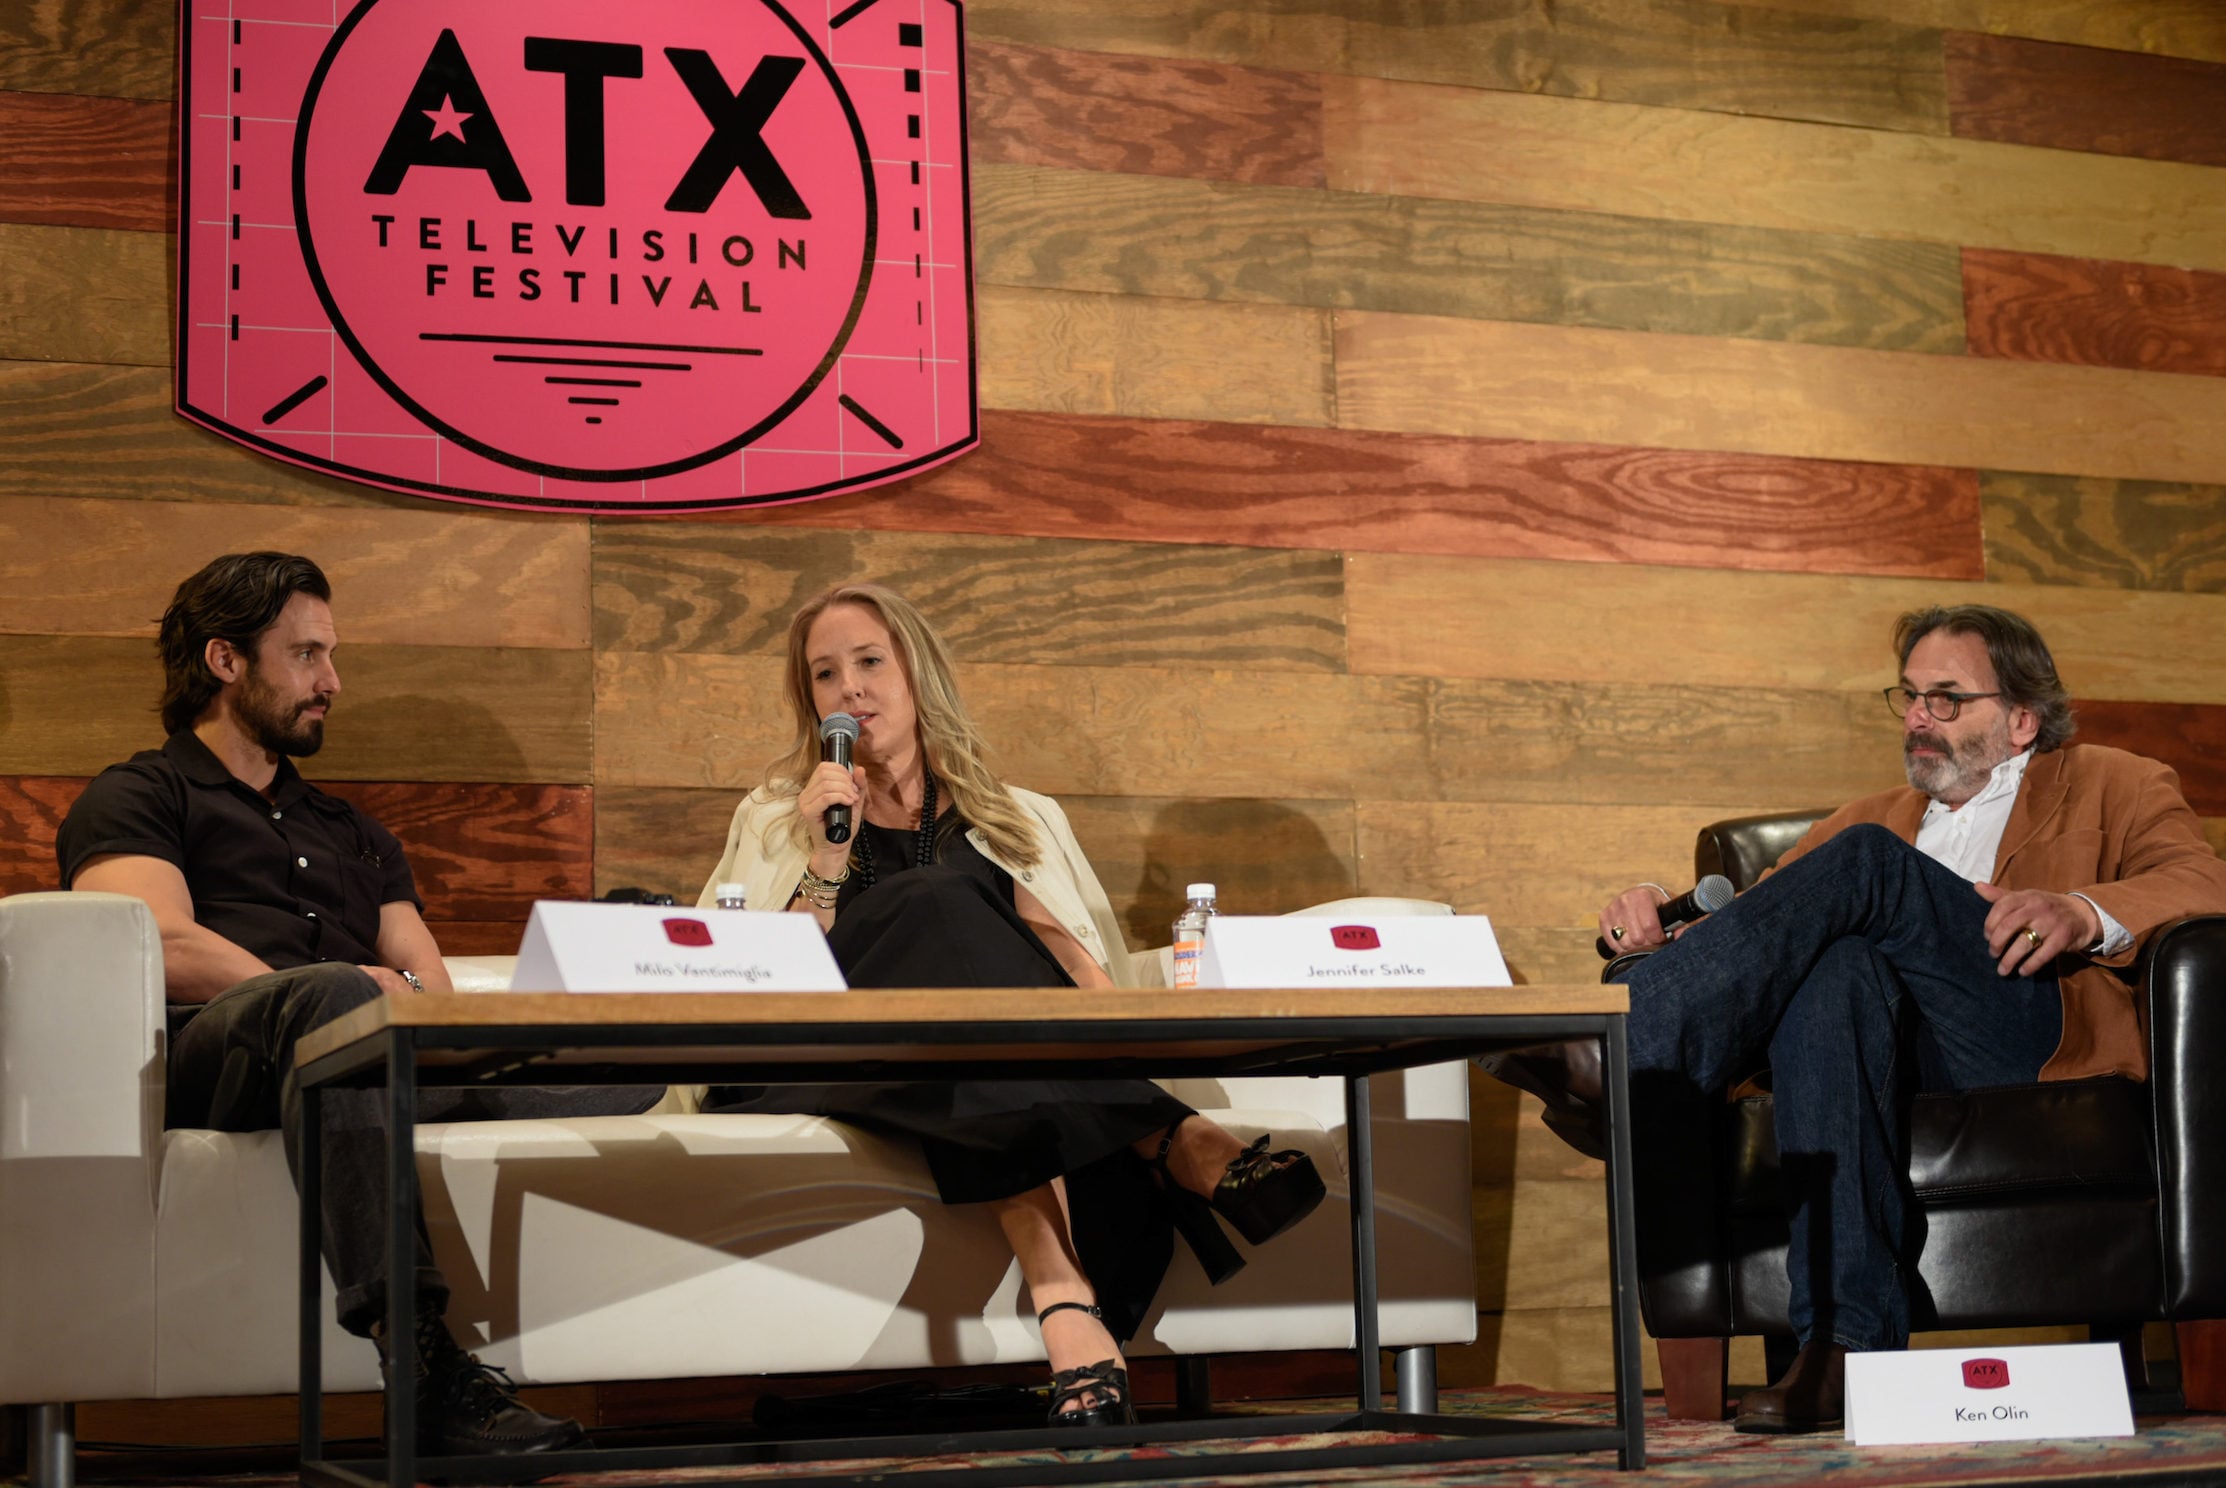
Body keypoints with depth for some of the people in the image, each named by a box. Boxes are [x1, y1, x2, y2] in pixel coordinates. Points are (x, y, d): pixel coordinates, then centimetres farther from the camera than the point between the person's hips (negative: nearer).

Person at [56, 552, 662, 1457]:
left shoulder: (356, 836, 37)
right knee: (335, 995, -42)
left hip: (398, 1066, 5)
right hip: (216, 1058, -5)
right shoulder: (138, 798, 19)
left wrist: (401, 995, -2)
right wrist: (363, 994, -6)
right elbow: (167, 951, -1)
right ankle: (425, 1364, -51)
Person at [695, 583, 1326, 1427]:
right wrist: (825, 867, -4)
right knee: (941, 901, -30)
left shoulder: (1014, 821, 25)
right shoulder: (779, 820, 22)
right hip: (838, 1067, -1)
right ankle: (1174, 1143, -48)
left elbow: (1087, 974, 10)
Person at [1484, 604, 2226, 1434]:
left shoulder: (2110, 788, 25)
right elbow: (1760, 922, 23)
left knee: (1863, 863, -25)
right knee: (1835, 967, -34)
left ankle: (1616, 1064, -40)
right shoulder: (1872, 819, 36)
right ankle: (1844, 1341, -44)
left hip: (2039, 1030, -3)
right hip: (1900, 1056, 3)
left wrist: (2082, 912, -17)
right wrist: (1663, 918, 0)